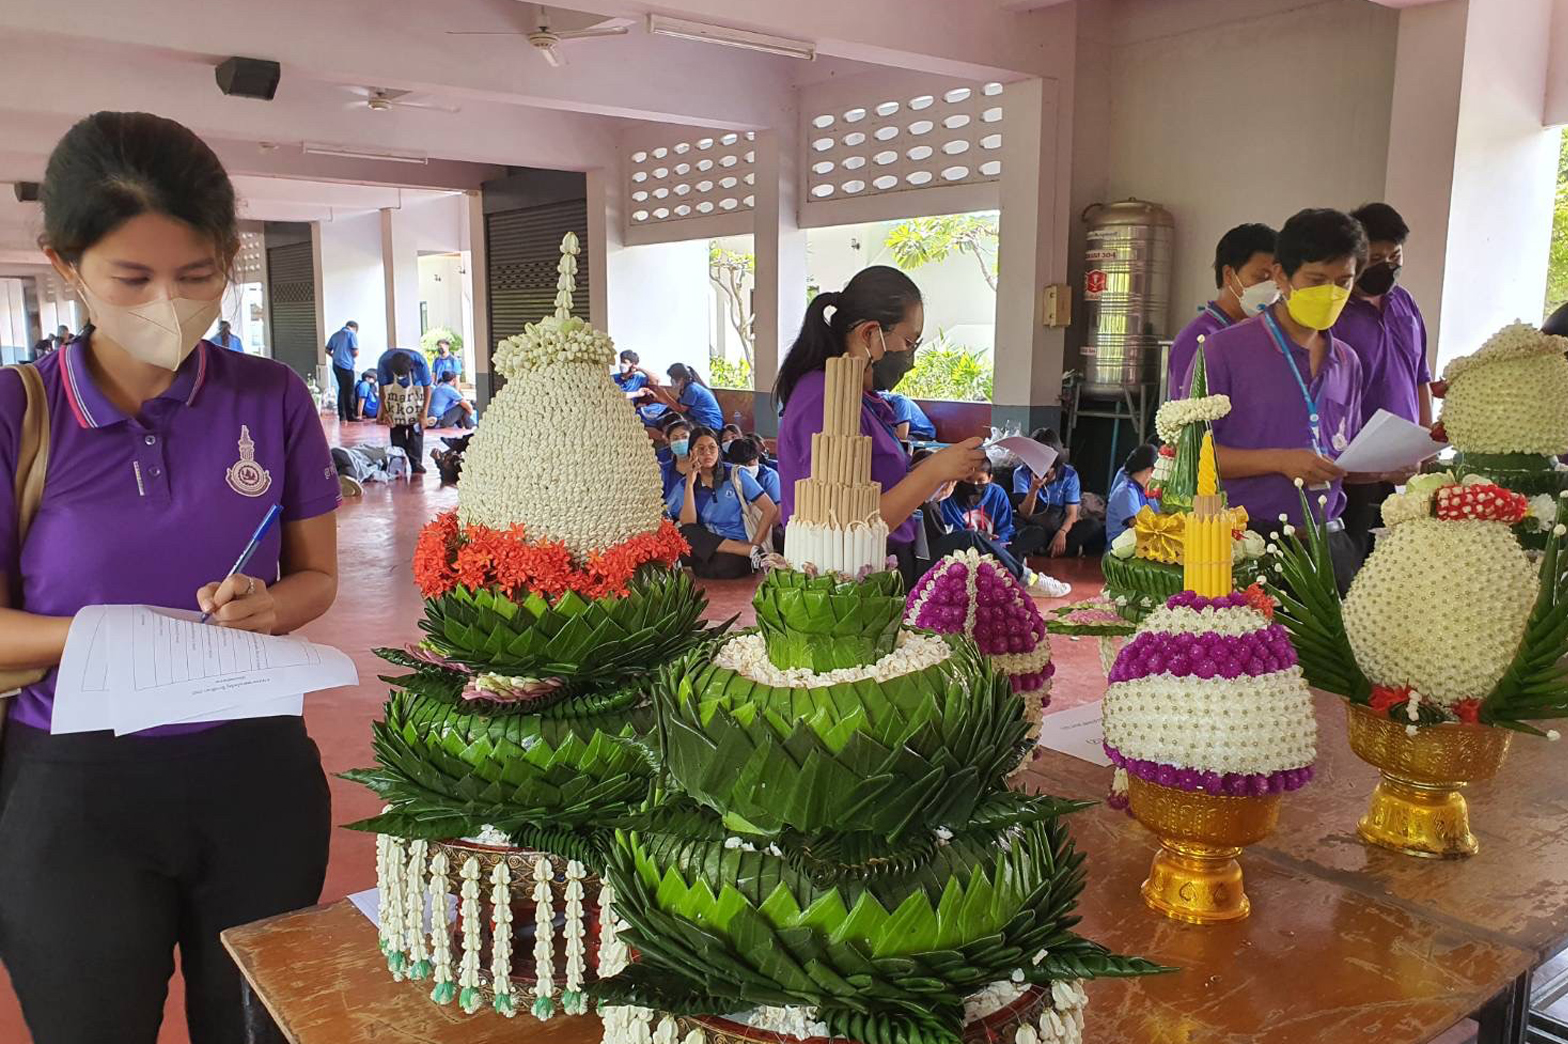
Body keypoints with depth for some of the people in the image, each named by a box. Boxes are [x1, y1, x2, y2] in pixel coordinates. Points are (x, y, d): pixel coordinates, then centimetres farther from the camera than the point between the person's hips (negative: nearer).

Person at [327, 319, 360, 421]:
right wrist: (354, 356, 9)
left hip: (336, 365, 7)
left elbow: (327, 350, 14)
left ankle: (342, 415, 14)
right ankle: (350, 415, 2)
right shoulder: (352, 334, -5)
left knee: (342, 390, 13)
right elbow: (356, 352, -11)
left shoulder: (336, 335, 15)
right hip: (347, 366, -7)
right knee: (349, 391, -1)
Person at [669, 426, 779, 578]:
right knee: (683, 534, -30)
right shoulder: (683, 487, 8)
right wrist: (690, 484, -9)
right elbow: (688, 525, -9)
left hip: (740, 544, -4)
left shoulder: (735, 475, 3)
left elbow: (770, 509, -2)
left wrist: (754, 545, -12)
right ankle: (752, 552, -23)